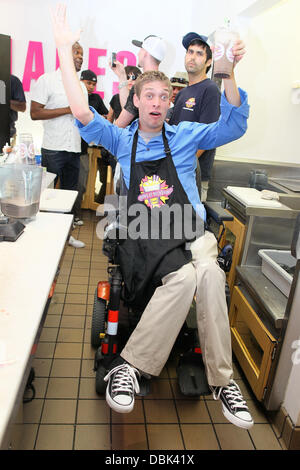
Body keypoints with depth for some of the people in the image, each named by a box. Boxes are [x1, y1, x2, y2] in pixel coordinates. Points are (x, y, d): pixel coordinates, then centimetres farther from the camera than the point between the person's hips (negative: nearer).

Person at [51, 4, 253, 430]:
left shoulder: (186, 135, 17)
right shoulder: (121, 139, 16)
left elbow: (235, 126, 7)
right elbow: (83, 115, 3)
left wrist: (229, 73, -7)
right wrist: (65, 51, 1)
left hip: (190, 228, 2)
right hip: (145, 234, -1)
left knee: (209, 273, -32)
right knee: (185, 276, -34)